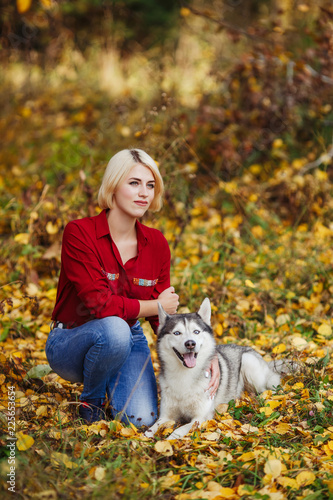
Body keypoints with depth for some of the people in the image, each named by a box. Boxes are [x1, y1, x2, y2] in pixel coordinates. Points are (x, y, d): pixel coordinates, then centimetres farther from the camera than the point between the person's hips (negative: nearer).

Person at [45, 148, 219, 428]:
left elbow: (165, 317, 1)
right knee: (114, 329, -38)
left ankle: (113, 381, 15)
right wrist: (157, 305, -14)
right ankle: (91, 401, -7)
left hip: (129, 342, 4)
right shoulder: (80, 233, -18)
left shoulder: (156, 244, -3)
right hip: (71, 340, -4)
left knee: (142, 420, -21)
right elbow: (98, 303, -24)